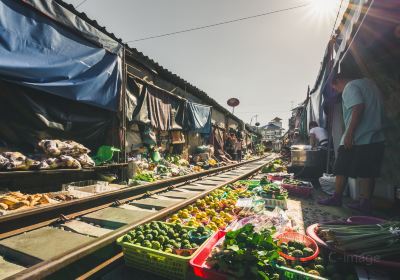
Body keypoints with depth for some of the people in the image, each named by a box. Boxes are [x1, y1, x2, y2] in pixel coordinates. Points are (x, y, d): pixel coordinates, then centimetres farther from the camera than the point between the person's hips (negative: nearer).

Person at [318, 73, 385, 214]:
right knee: (367, 172, 10)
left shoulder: (350, 87, -7)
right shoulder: (368, 82, 20)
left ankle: (336, 198, 13)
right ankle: (365, 203, 14)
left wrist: (349, 134, -23)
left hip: (356, 138, -8)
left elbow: (358, 108, -22)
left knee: (341, 170, 4)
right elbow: (380, 109, 23)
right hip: (376, 138, 9)